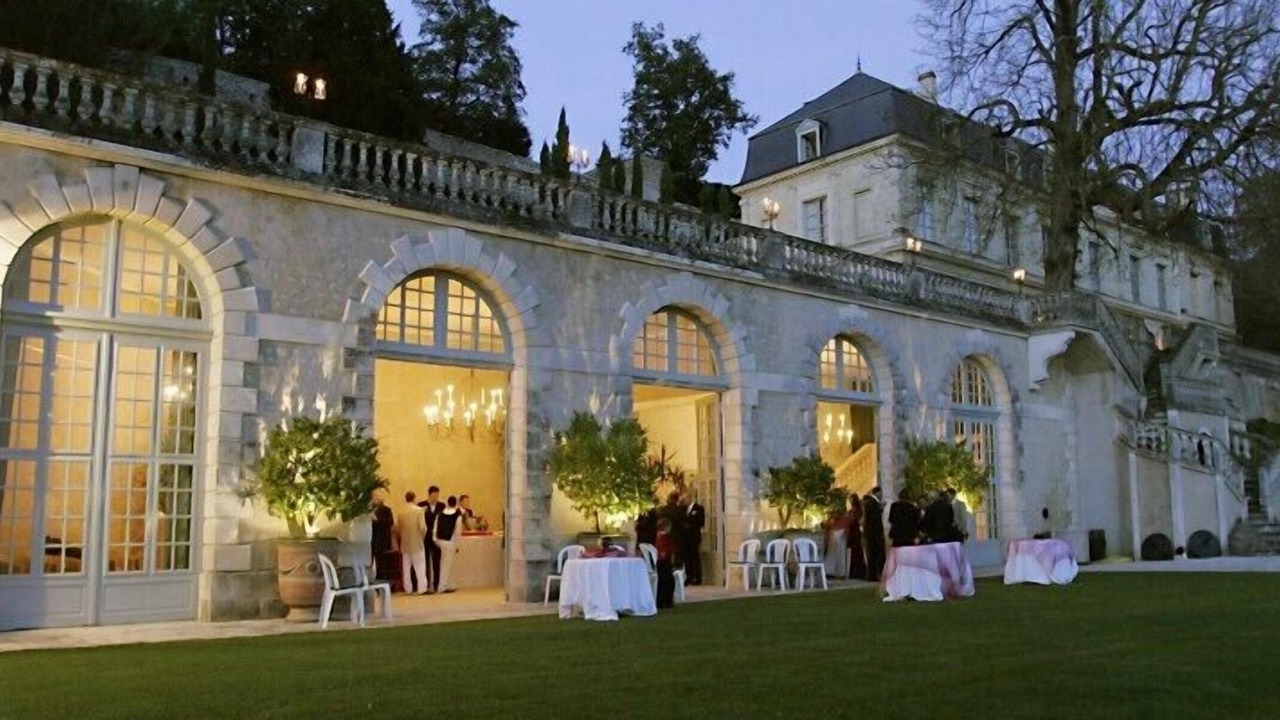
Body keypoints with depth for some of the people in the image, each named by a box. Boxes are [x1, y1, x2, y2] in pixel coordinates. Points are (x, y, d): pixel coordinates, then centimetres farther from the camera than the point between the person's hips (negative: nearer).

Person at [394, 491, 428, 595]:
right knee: (420, 566, 1)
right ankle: (422, 589, -2)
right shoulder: (419, 510, -12)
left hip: (404, 543, 4)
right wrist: (422, 537, 4)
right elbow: (423, 527, -14)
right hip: (417, 543, -4)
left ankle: (408, 589, 13)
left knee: (406, 567, 10)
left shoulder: (400, 512, 0)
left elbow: (397, 528, 3)